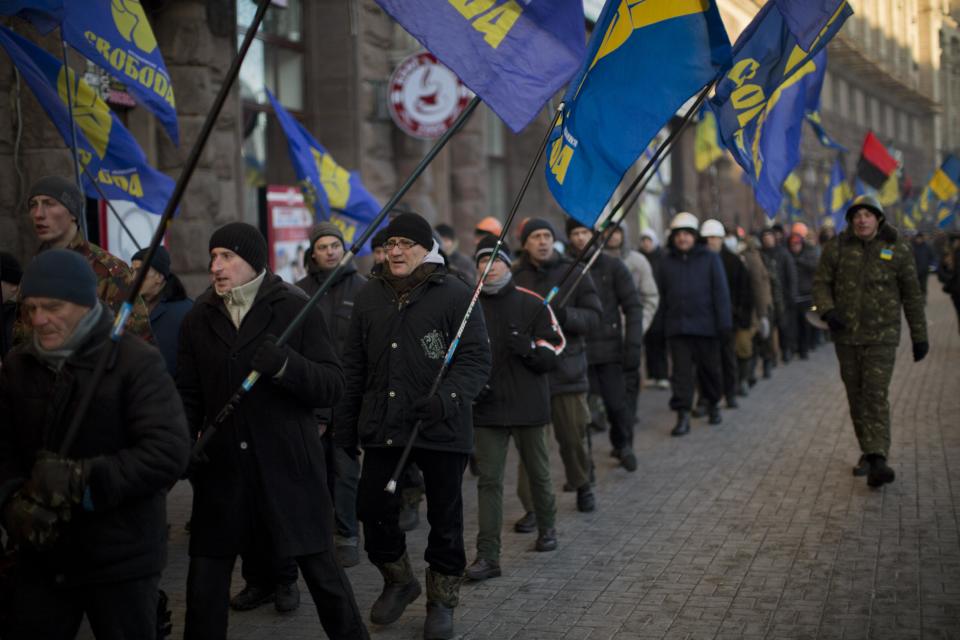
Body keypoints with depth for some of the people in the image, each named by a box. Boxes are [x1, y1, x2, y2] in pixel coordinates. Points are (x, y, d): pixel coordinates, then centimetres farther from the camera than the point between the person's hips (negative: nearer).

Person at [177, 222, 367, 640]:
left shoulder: (296, 309, -3)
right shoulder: (199, 318, 8)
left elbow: (332, 387, -8)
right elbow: (188, 396, 12)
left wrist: (285, 365, -25)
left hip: (288, 465, -3)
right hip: (221, 467, 3)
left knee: (320, 568, 4)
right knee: (206, 575, 7)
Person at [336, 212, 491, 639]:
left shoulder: (456, 294, -7)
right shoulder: (370, 295, 8)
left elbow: (476, 359, -10)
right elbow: (354, 364, 13)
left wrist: (447, 397, -27)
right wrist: (345, 424, 12)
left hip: (441, 429, -4)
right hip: (382, 426, 4)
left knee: (444, 515, 7)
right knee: (374, 507, 5)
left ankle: (442, 599, 27)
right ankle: (398, 580, 32)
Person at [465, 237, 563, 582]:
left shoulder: (532, 304, -3)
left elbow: (551, 356, -3)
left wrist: (528, 348, -23)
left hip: (528, 405, -1)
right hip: (487, 408, 1)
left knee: (538, 473, 14)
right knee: (489, 480, -2)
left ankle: (547, 528, 39)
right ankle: (487, 556, -1)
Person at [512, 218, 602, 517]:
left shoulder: (574, 272, 2)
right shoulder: (514, 276, 0)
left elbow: (594, 315, -2)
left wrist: (564, 315, -19)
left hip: (567, 367, 1)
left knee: (573, 436, 11)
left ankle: (582, 485, 38)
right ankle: (533, 507, 8)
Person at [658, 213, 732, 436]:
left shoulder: (710, 259, 2)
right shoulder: (667, 262, 8)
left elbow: (721, 293, -1)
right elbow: (663, 297, 12)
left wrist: (724, 324, -7)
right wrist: (663, 325, 9)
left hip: (705, 326, -1)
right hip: (677, 329, 1)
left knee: (709, 368, 10)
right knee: (681, 371, -4)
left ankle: (713, 404, 32)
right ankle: (683, 415, -5)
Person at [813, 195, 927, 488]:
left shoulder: (898, 249, -2)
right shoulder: (836, 247, 1)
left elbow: (912, 295, 3)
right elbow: (821, 283, 4)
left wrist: (919, 336, 5)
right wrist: (827, 311, -17)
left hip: (882, 336, -3)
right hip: (846, 335, 3)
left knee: (876, 396, -13)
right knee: (857, 397, 10)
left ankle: (877, 462, -20)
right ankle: (868, 452, 24)